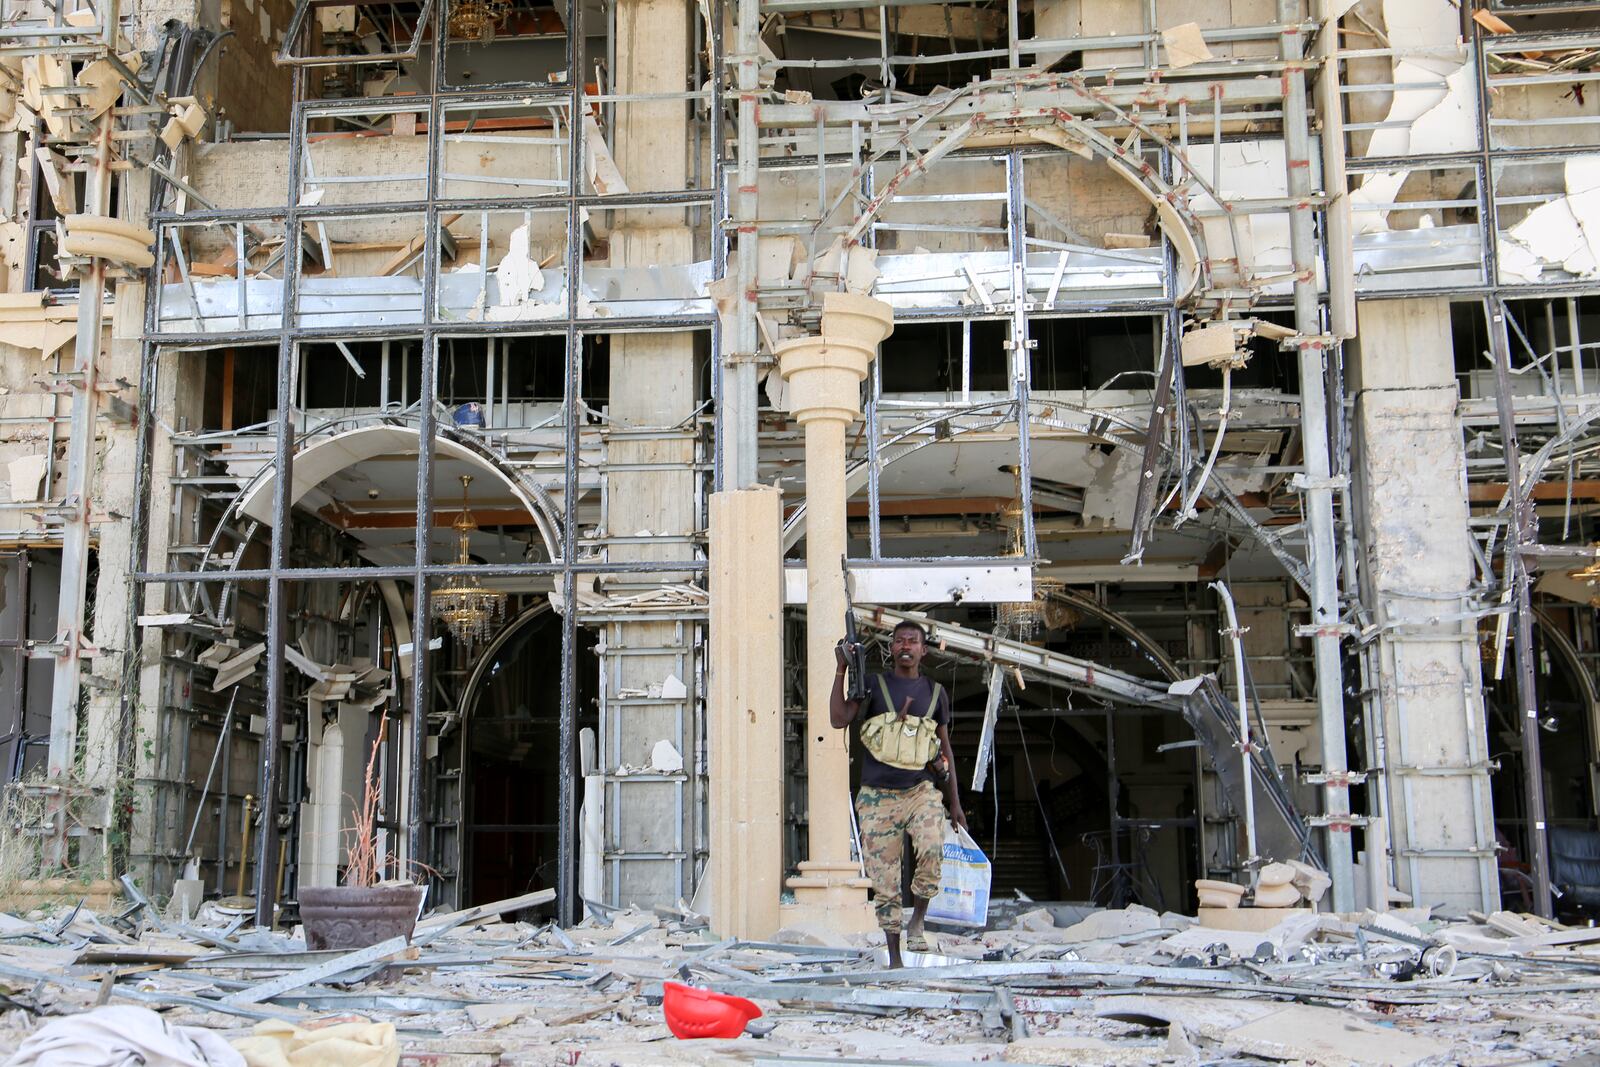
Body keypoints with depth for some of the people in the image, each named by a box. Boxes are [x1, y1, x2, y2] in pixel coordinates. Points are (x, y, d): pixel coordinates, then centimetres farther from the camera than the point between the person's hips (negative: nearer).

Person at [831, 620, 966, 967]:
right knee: (884, 883, 1)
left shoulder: (935, 692, 10)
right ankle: (894, 957, 12)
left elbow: (944, 747, 16)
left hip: (920, 789, 1)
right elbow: (839, 720, -10)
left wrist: (954, 800, 13)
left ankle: (917, 922, -5)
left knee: (932, 850, -27)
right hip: (877, 796, -1)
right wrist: (841, 670, -14)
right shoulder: (873, 685, 4)